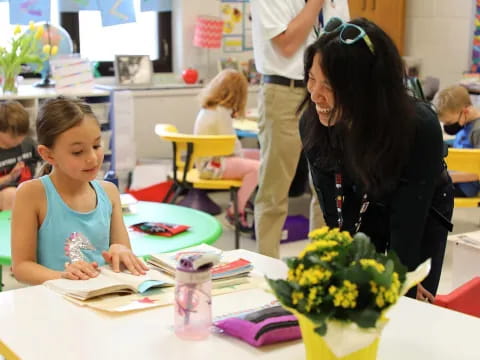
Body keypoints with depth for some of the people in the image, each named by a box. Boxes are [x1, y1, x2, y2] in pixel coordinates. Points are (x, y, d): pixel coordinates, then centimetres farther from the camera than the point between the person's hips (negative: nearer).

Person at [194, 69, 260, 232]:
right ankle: (236, 212, -13)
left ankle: (242, 201, 15)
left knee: (258, 156, 14)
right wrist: (241, 154, 0)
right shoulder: (221, 112, -20)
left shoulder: (211, 107, 11)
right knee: (257, 167, -26)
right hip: (213, 164, -11)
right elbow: (232, 145, -17)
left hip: (209, 159, 11)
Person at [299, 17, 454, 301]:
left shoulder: (420, 129, -37)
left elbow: (407, 222, -27)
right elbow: (335, 212, -17)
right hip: (359, 211, 3)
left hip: (422, 215, -2)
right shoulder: (313, 124, -28)